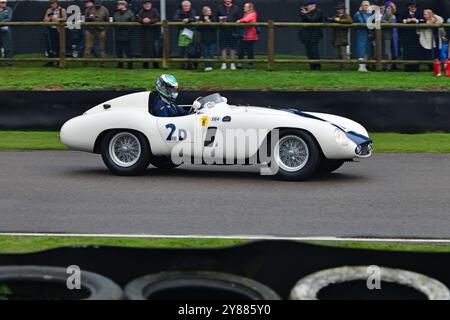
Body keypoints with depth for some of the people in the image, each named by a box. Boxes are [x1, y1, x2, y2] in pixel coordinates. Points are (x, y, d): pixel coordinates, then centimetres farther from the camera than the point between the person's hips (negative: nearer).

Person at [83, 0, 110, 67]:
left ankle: (102, 63, 8)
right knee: (88, 47, -2)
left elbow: (107, 19, 7)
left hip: (101, 31, 0)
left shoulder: (104, 9, 2)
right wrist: (89, 17, -13)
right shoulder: (89, 9, 4)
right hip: (90, 30, 0)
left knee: (101, 47, 4)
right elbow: (85, 19, 8)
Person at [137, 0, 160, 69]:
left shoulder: (154, 11, 2)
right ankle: (145, 65, 10)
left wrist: (150, 20, -21)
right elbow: (138, 19, 1)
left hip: (154, 32, -3)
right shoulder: (141, 12, 13)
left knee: (154, 48, -5)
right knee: (144, 48, 2)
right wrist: (142, 20, -20)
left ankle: (156, 65, 1)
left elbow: (158, 19, -9)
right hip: (144, 33, 3)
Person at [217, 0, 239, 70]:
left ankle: (232, 64, 9)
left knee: (232, 47, 3)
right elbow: (217, 18, 11)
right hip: (223, 31, 0)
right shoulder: (220, 8, 8)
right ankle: (224, 63, 8)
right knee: (223, 47, 2)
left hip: (233, 30, 0)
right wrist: (220, 21, -11)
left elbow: (238, 19, 6)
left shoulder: (235, 8, 7)